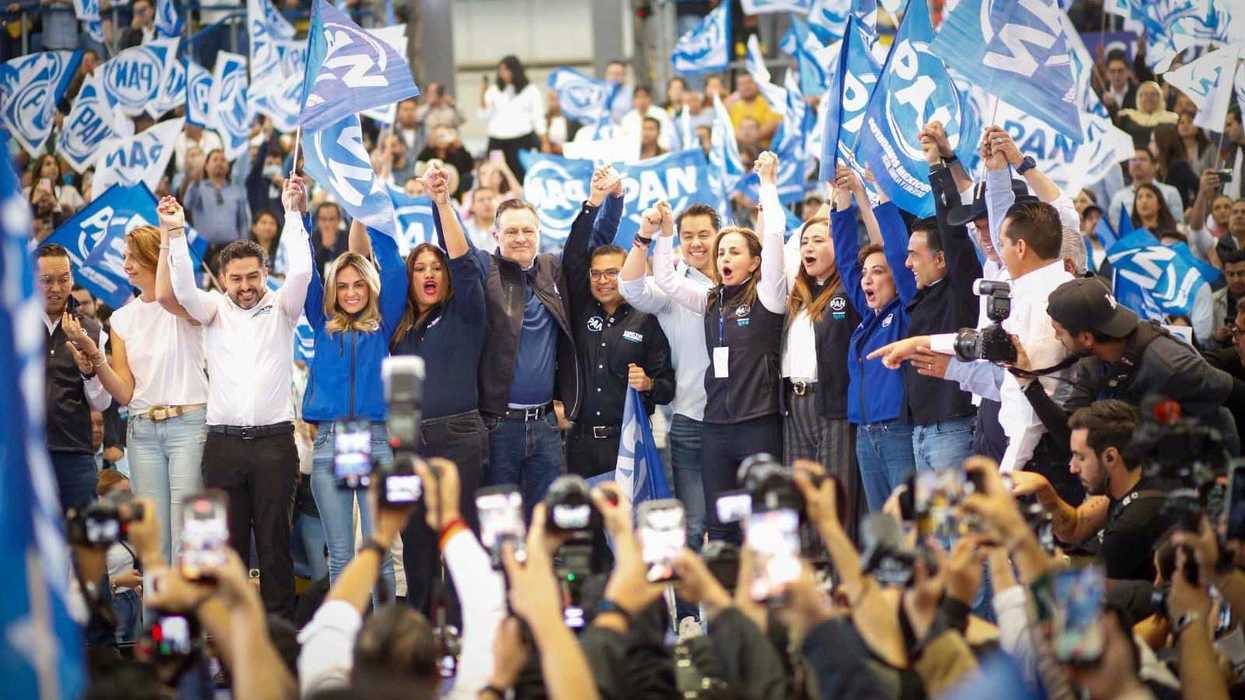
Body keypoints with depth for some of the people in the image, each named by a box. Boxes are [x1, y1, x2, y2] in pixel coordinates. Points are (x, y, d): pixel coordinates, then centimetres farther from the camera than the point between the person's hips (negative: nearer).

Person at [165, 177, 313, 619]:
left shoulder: (281, 309, 5)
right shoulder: (214, 310, 8)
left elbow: (300, 272, -11)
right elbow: (184, 288, -9)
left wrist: (294, 214, -19)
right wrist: (176, 235, -22)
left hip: (274, 439, -1)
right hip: (223, 443, 1)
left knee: (274, 537, 1)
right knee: (228, 538, 3)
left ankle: (280, 622, 5)